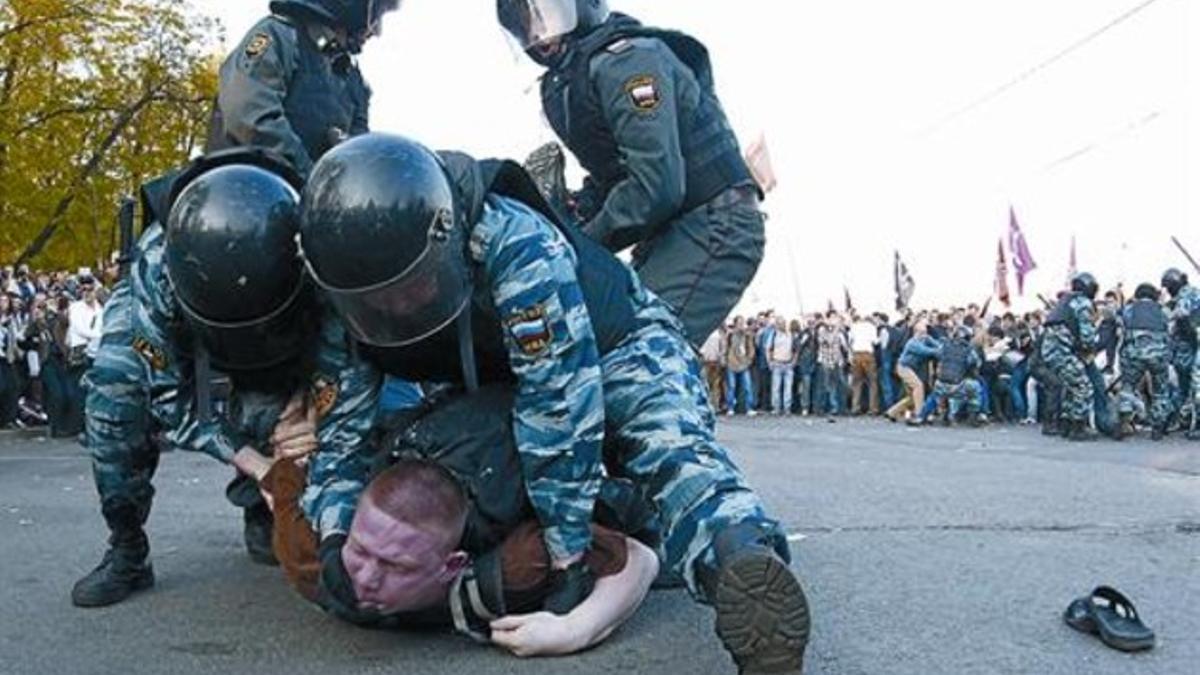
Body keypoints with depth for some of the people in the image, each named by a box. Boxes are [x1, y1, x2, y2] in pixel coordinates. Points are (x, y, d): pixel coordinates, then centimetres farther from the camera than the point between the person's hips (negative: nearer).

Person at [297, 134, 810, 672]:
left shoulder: (517, 243, -40)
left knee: (673, 450, -35)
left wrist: (568, 552, -36)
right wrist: (336, 537, -32)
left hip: (616, 343, -8)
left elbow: (562, 401, -40)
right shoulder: (347, 300, -21)